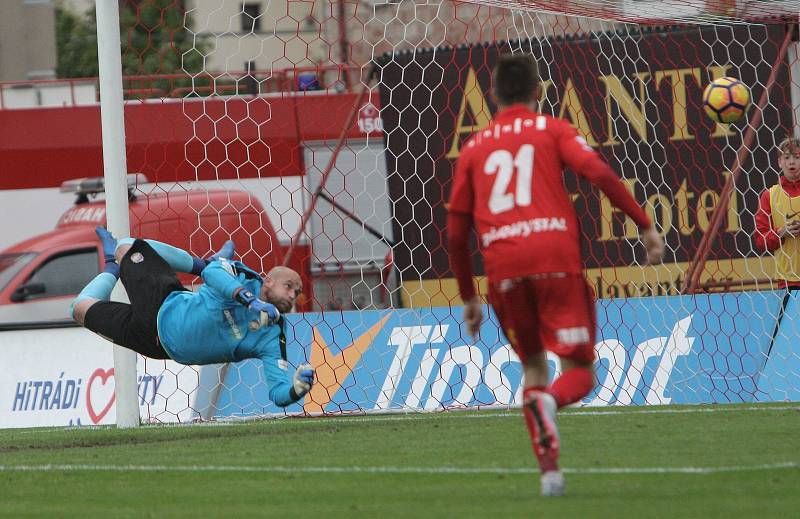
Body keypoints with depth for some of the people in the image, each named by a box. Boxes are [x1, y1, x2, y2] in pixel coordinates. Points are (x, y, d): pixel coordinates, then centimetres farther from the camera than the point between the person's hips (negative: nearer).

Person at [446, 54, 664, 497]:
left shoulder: (473, 149, 21)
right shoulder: (552, 130, 12)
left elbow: (456, 233, 19)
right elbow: (598, 173, -6)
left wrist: (469, 298, 28)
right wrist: (645, 225, -2)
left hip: (503, 271, 3)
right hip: (556, 258, -3)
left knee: (533, 365, 20)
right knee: (579, 370, 4)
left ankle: (549, 470, 5)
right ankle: (549, 401, -32)